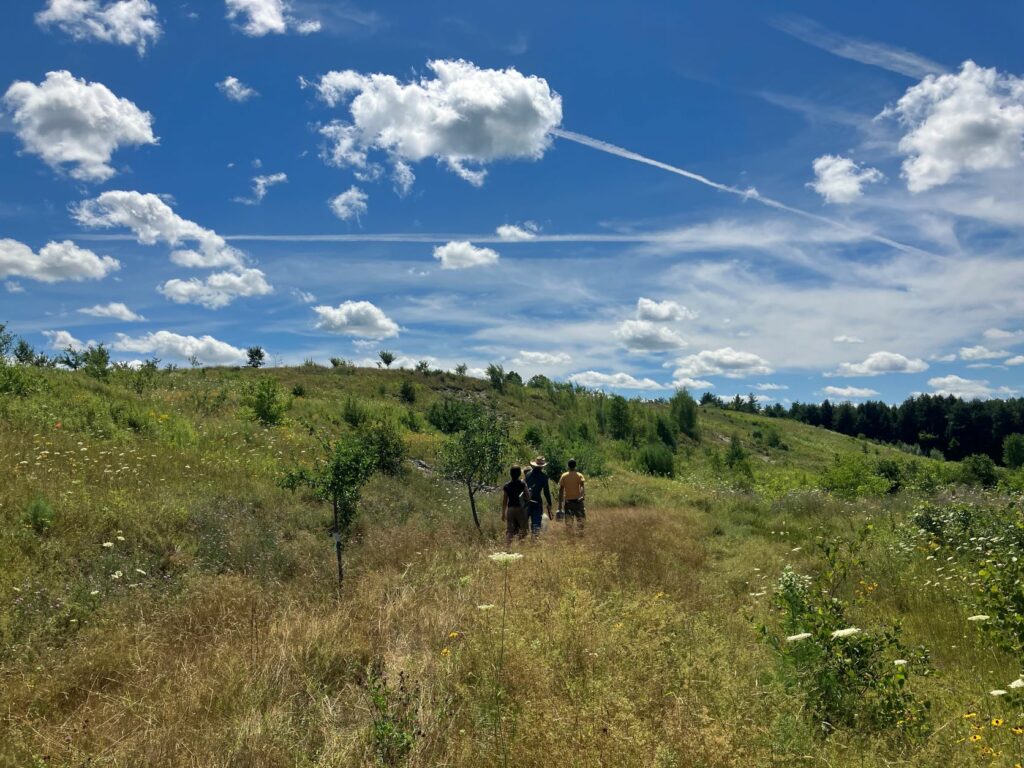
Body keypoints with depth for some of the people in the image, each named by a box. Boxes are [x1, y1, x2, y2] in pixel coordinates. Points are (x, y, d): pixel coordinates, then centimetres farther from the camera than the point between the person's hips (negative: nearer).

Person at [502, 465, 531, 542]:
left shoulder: (506, 486, 1)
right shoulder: (523, 484, -4)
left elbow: (504, 501, 3)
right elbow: (528, 497, -8)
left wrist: (503, 513, 9)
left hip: (510, 509, 2)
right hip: (521, 509, -2)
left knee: (509, 530, 4)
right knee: (522, 528, 8)